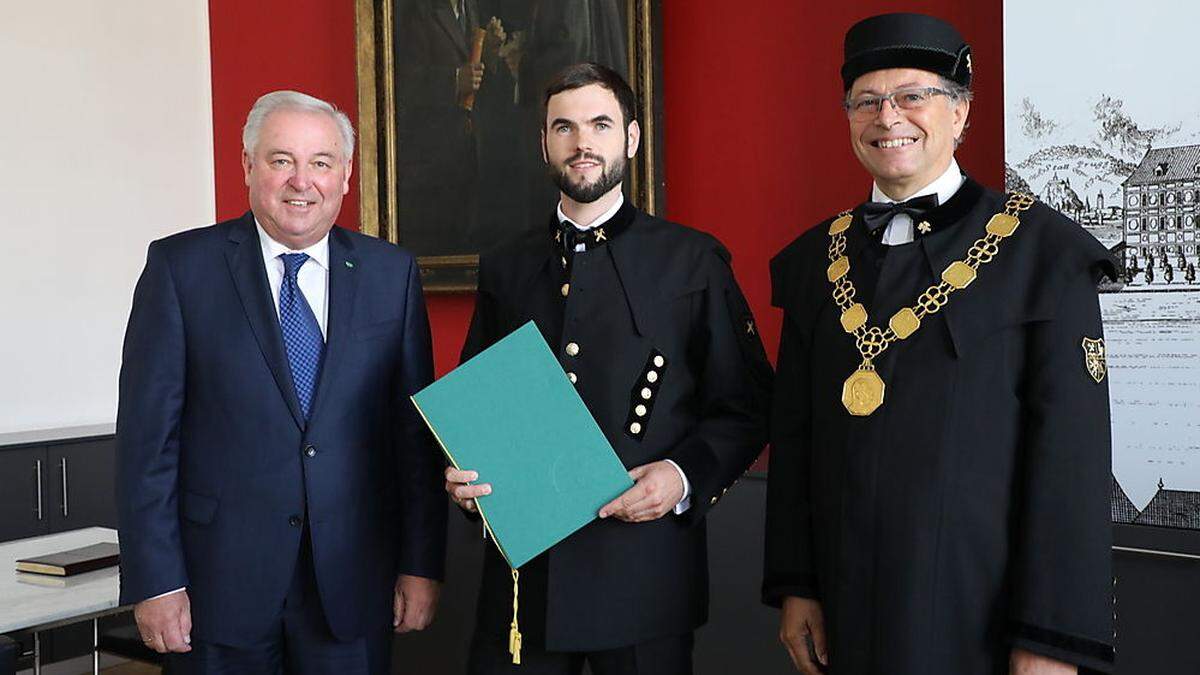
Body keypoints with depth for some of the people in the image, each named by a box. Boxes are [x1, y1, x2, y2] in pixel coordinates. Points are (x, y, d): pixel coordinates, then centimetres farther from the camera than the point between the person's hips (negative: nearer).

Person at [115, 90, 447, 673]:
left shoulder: (391, 273, 4)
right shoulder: (180, 266, -2)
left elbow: (416, 430, 4)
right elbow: (148, 432, -4)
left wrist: (422, 564, 2)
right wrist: (154, 580, -8)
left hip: (353, 583, 2)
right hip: (222, 581, -1)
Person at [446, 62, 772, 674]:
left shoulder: (695, 261, 1)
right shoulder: (503, 268, 10)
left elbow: (745, 406, 1)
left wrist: (686, 476, -14)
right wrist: (462, 474, -3)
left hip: (645, 571, -2)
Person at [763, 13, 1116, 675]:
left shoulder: (1042, 249, -7)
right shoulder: (813, 260, 6)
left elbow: (1072, 452, -11)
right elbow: (793, 436, 8)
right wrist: (793, 585, 4)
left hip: (986, 615, -4)